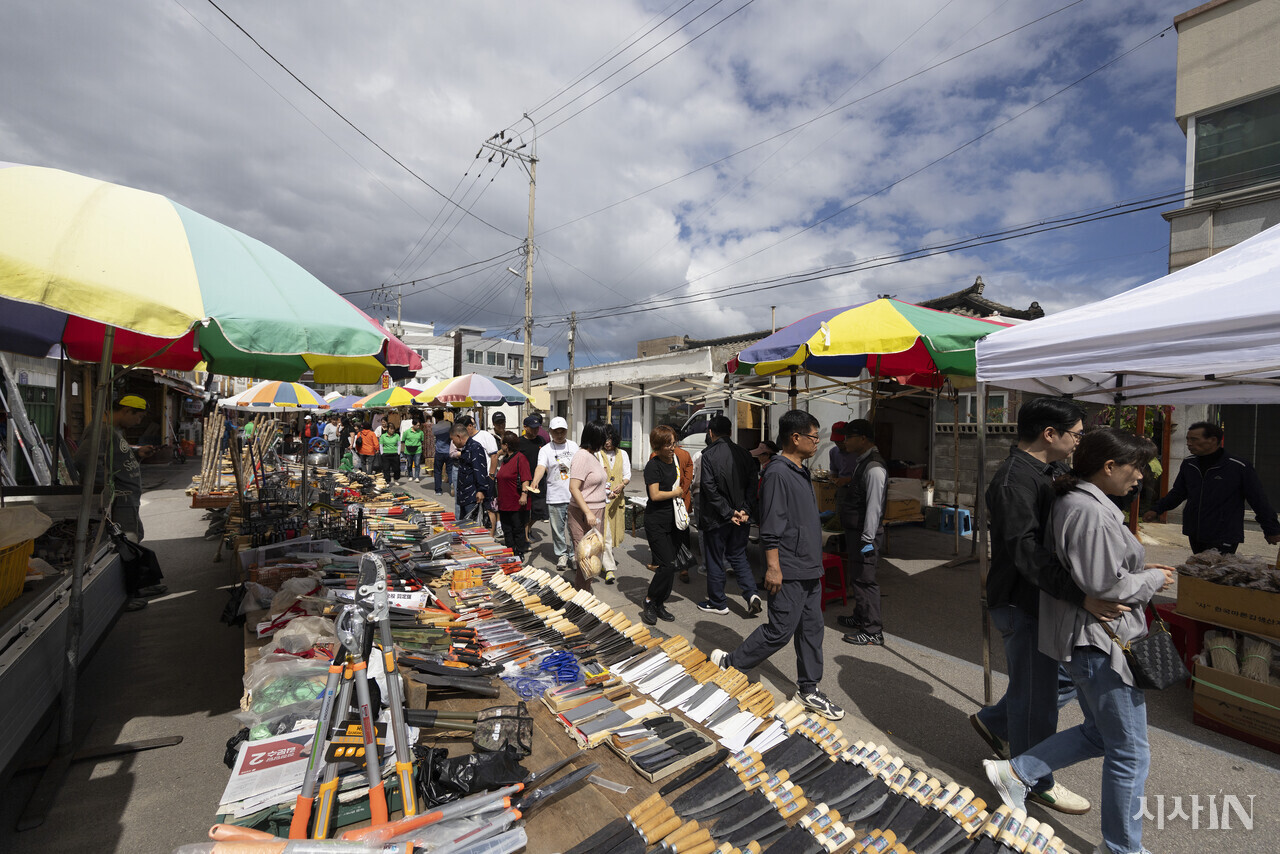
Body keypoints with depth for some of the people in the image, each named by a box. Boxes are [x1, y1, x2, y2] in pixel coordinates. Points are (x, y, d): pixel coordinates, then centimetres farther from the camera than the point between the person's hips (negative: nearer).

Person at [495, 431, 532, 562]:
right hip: (504, 503, 9)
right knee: (507, 530, 14)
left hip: (517, 504, -9)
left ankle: (520, 554, 14)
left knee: (518, 530, 2)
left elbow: (525, 478, -20)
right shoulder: (504, 459, 15)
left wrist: (524, 494, -26)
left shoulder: (520, 458, -13)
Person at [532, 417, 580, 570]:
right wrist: (534, 483, -35)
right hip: (555, 497, -2)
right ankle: (562, 554, 23)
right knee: (558, 528, 7)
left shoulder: (573, 445, 9)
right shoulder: (545, 449, -2)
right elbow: (541, 467, -18)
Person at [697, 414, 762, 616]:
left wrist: (728, 513, -12)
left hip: (716, 518, -5)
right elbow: (752, 484, 1)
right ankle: (752, 593, 5)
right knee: (738, 557, 20)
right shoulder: (744, 454, 2)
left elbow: (710, 489, -18)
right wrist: (744, 510, -2)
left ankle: (717, 603, 21)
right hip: (741, 517, 5)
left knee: (714, 561, 10)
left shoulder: (708, 455, -14)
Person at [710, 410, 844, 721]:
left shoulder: (801, 471, 13)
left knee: (812, 629, 15)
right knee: (779, 632, -3)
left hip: (809, 569, 10)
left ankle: (808, 689, 29)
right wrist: (773, 566, -21)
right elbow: (771, 527, -20)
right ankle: (729, 664, 13)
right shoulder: (777, 473, -17)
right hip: (788, 571, -9)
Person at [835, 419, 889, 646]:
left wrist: (868, 539, -24)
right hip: (853, 529, 10)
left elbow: (874, 506, -24)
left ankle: (873, 632, 8)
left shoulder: (874, 467, -21)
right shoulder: (860, 461, 10)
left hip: (865, 532, -10)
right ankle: (860, 617, 38)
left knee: (864, 579, -3)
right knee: (857, 576, 21)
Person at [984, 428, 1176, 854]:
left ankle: (1015, 772, 26)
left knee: (1099, 733, 22)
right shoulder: (1089, 511, -24)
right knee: (1130, 752, 8)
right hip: (1099, 642, -10)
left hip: (1088, 639, 10)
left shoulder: (1076, 501, 9)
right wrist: (1153, 580, -6)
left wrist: (1140, 570, 10)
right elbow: (1106, 587, -23)